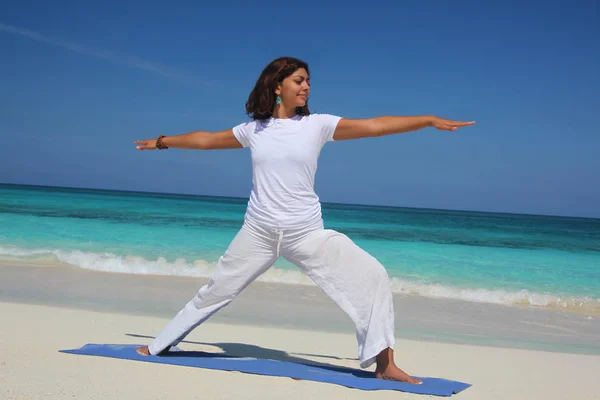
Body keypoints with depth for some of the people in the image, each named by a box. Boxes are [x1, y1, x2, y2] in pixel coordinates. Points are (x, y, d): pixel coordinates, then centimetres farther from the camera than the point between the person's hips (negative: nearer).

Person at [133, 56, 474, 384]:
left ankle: (385, 363, -8)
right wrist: (162, 141, 28)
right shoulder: (254, 129, 3)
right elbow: (206, 140, 18)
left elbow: (375, 126, -10)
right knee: (215, 291, 13)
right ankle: (159, 347, 32)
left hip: (308, 233, -1)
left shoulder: (317, 125, -3)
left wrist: (430, 120, -17)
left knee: (372, 276, -15)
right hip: (258, 233, 1)